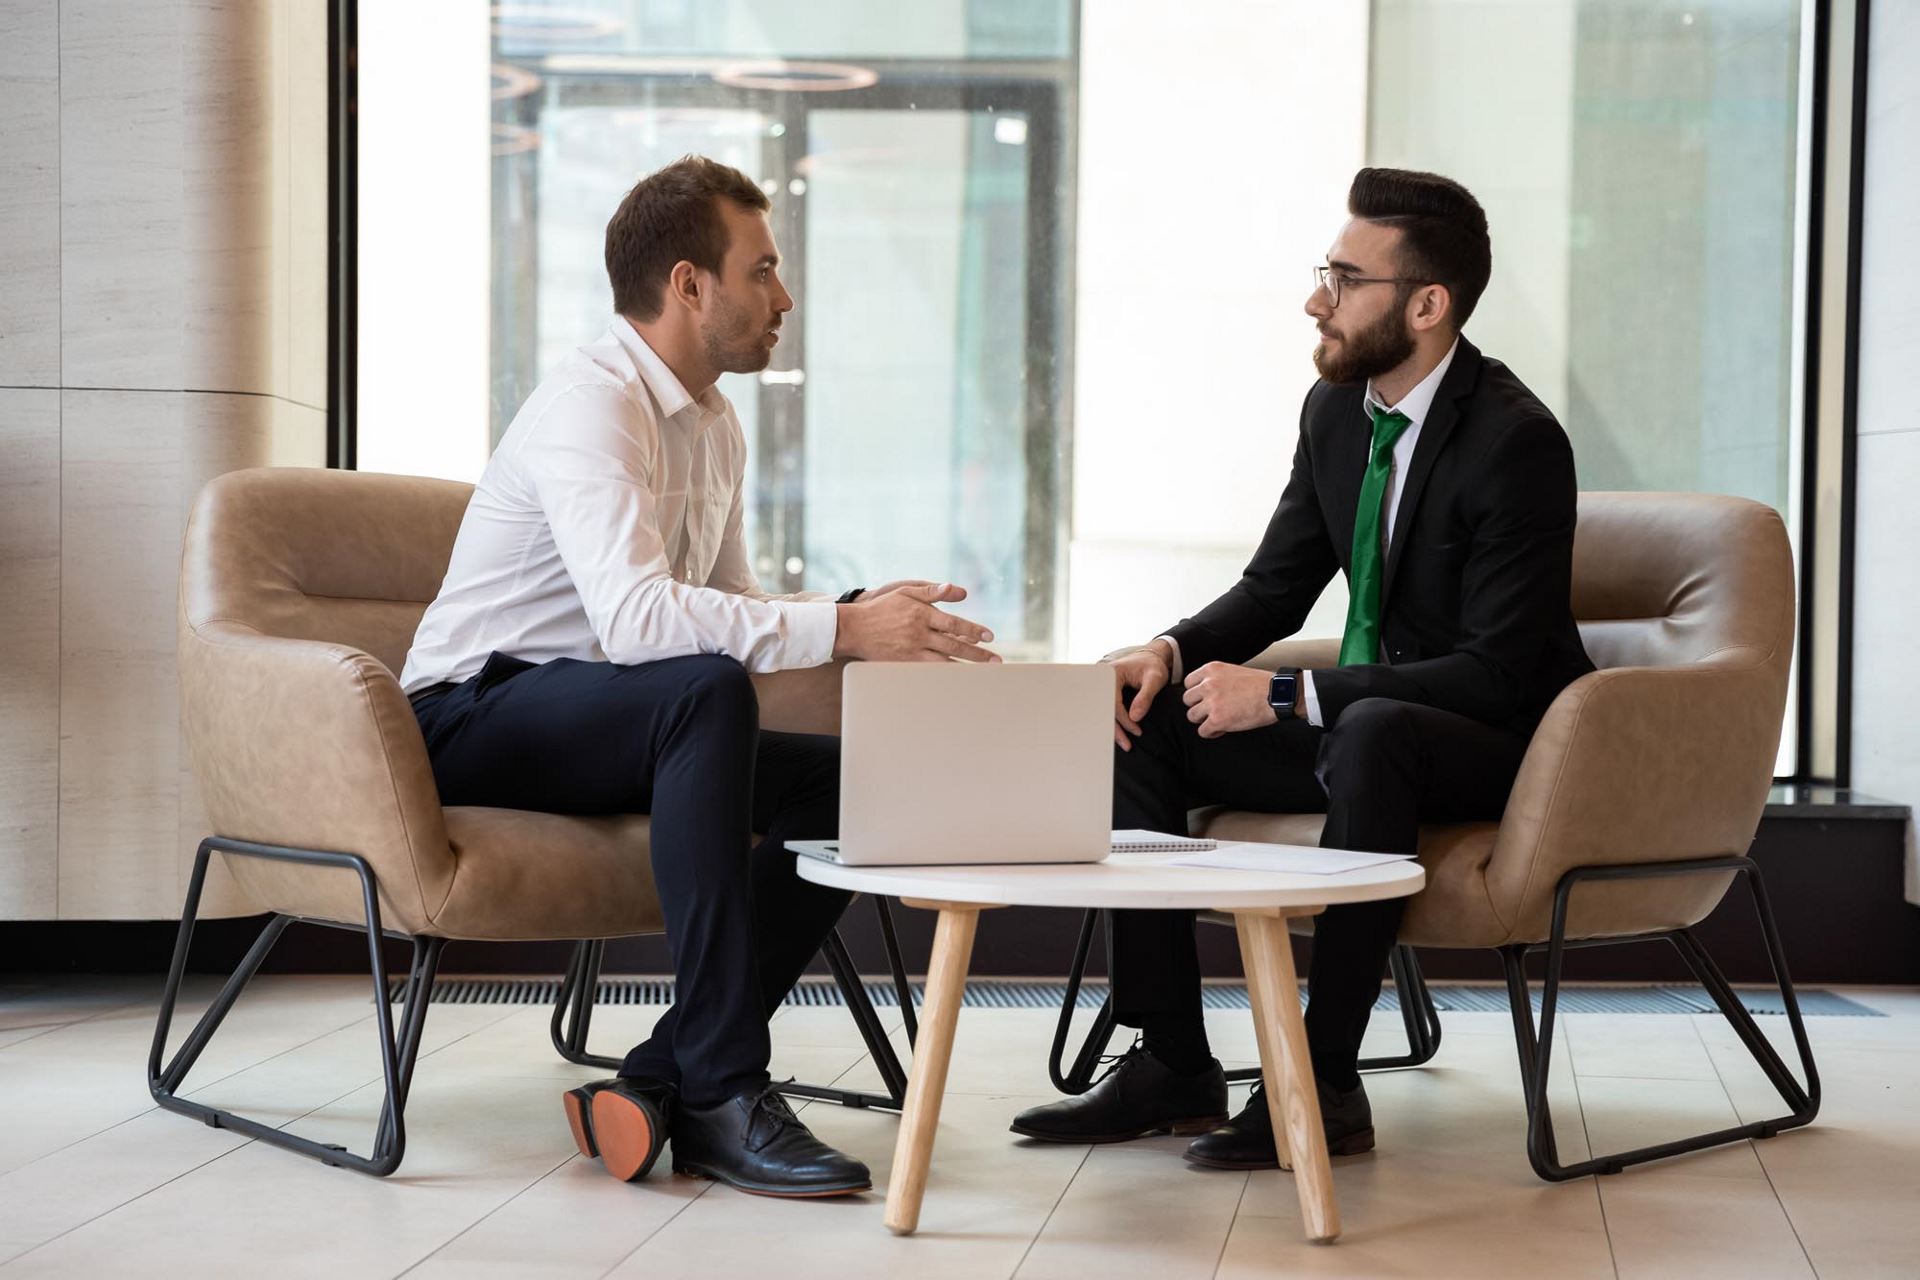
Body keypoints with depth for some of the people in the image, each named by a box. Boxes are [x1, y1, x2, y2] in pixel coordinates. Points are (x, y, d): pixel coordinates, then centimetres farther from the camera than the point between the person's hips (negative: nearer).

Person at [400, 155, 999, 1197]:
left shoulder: (715, 427, 13)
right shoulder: (594, 404, -18)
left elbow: (732, 605, 18)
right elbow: (634, 613, -33)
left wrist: (868, 618, -2)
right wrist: (840, 629, -35)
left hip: (605, 723, 9)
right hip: (475, 717, -9)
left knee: (848, 777, -10)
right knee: (707, 691, -36)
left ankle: (661, 1079, -15)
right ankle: (723, 1092, -35)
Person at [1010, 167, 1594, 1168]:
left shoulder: (1516, 440, -22)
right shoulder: (1335, 410, 3)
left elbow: (1498, 672, -26)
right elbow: (1276, 587, 13)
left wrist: (1285, 697, -28)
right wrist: (1172, 651, -10)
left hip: (1501, 745, -8)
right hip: (1364, 717, 8)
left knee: (1369, 734, -39)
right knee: (1139, 721, -7)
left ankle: (1326, 1084, -31)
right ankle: (1172, 1067, -10)